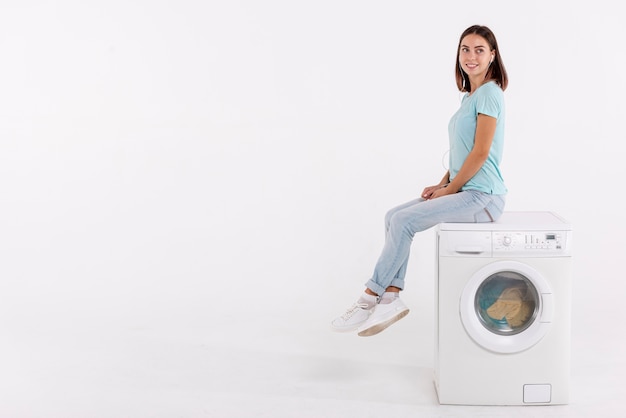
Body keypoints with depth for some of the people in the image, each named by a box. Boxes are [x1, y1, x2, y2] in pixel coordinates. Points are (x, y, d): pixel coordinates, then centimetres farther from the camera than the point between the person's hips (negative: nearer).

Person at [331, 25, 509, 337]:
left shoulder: (489, 93, -12)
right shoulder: (471, 96, 17)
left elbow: (480, 152, -18)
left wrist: (449, 190, -11)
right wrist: (443, 184, 7)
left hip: (482, 197, -9)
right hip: (464, 191, 9)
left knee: (404, 221, -18)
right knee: (394, 216, 0)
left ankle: (371, 297, -7)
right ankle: (391, 297, -5)